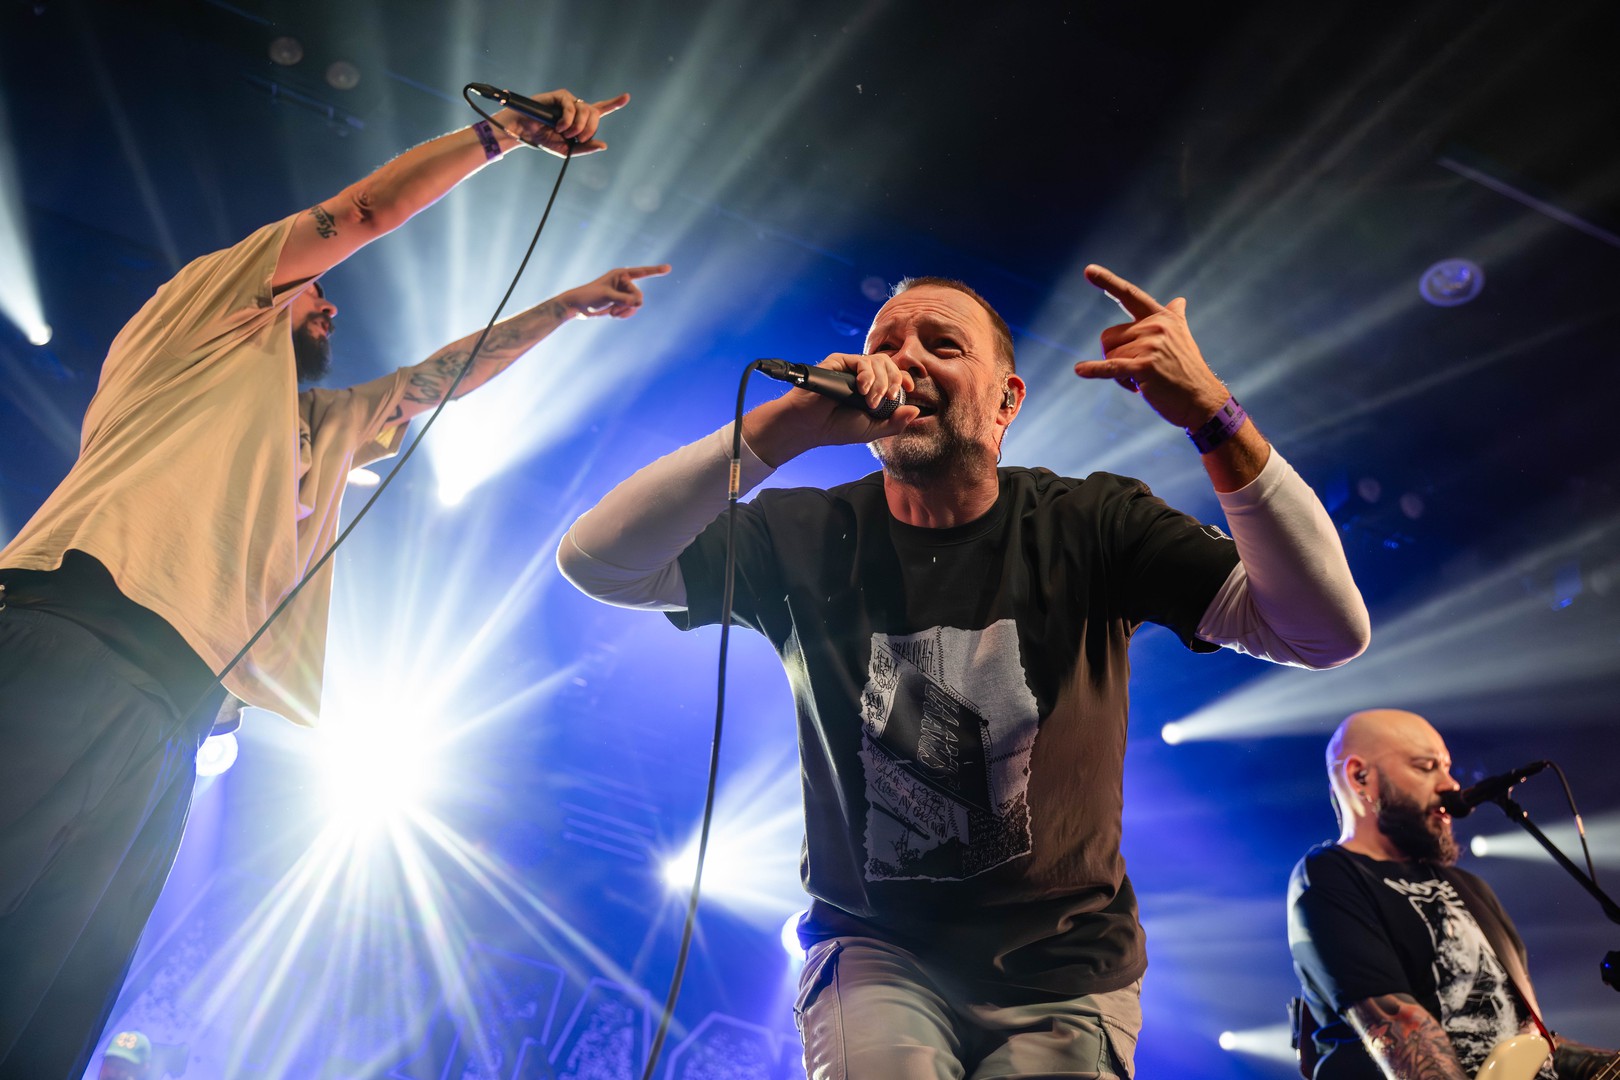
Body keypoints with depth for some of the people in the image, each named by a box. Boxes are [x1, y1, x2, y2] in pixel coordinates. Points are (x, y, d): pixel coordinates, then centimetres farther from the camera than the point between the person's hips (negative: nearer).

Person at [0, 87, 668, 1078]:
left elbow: (440, 376, 42)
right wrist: (509, 128, 20)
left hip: (175, 714, 7)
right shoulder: (209, 316, 19)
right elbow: (361, 212, 14)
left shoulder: (326, 428, 35)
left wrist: (570, 304, 45)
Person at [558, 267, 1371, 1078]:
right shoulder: (808, 536, -7)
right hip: (876, 952, -2)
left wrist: (1212, 415, -28)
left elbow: (1329, 631, -16)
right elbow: (595, 561, -19)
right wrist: (788, 425, -28)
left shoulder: (1091, 526, -8)